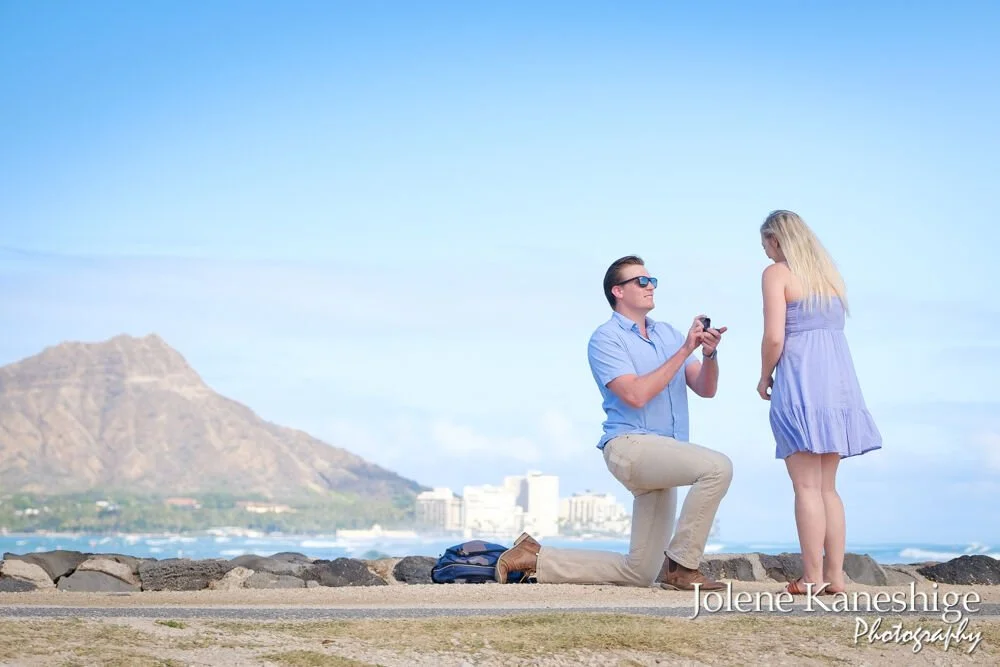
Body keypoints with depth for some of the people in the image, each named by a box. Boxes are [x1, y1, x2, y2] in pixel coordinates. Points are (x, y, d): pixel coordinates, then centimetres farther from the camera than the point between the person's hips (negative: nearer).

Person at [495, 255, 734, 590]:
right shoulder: (606, 338, -3)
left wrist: (710, 354, -12)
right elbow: (636, 395, -16)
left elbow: (705, 388, 9)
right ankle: (681, 568, -21)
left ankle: (535, 558, 16)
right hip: (629, 446, -8)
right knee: (717, 467, -31)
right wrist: (684, 351, -15)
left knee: (639, 572, 7)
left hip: (661, 456, 8)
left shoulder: (669, 334, 17)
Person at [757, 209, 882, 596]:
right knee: (828, 486, 11)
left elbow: (774, 337, -13)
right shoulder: (830, 272, 17)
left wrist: (764, 378, 2)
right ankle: (835, 575, 9)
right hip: (839, 376, 7)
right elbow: (835, 326, 12)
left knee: (807, 485, -6)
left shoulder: (777, 273, -4)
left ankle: (812, 578, -7)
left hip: (800, 379, -7)